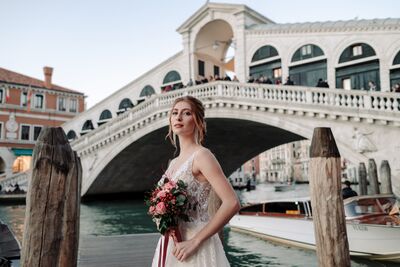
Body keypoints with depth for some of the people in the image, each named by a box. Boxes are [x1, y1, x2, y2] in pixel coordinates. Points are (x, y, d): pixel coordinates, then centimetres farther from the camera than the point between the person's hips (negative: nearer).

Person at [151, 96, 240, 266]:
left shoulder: (201, 155, -13)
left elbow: (232, 204, -23)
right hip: (173, 248, 7)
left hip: (196, 250, -7)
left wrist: (194, 241, -21)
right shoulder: (173, 163, 9)